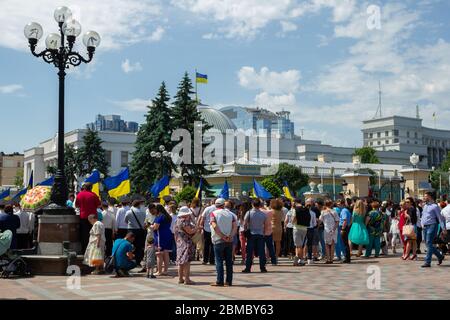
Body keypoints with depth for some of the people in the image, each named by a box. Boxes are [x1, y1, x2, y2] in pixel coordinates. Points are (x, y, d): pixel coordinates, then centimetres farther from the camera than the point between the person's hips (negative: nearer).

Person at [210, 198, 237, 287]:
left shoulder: (213, 213, -3)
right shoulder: (230, 213, 7)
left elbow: (215, 227, -16)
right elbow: (235, 226, -3)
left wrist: (223, 236, -14)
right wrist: (230, 236, -10)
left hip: (219, 240, -3)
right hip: (229, 241, 3)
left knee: (219, 261, 1)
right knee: (229, 261, 8)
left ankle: (220, 281, -1)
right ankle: (229, 281, 10)